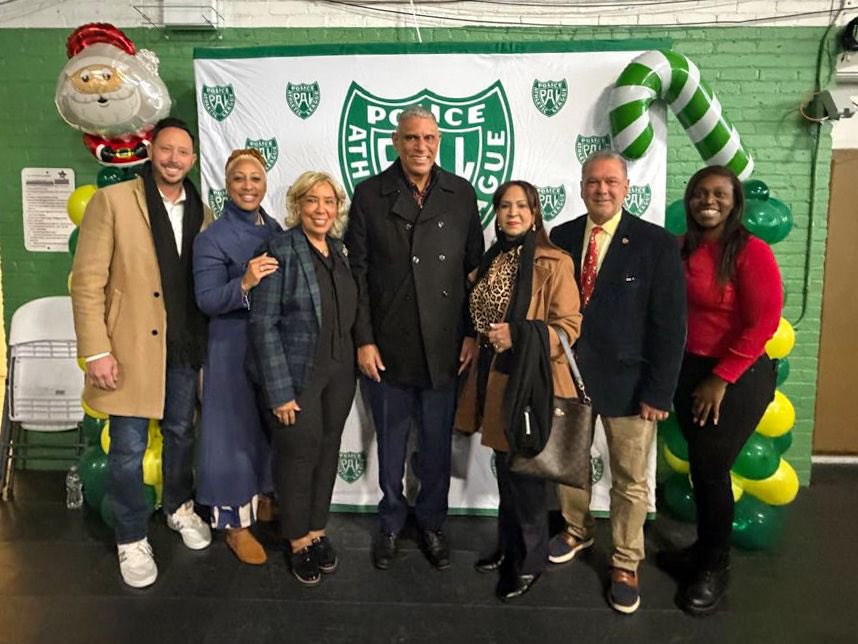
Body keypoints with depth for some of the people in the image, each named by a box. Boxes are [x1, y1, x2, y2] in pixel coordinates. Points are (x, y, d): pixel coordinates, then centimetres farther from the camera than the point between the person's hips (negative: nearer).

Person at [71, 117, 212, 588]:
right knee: (128, 448, 5)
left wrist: (207, 341, 3)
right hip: (131, 346, -4)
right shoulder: (112, 201, -7)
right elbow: (87, 281, -9)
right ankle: (131, 539, 25)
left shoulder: (200, 212, 6)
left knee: (181, 434, 19)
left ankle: (179, 508, 42)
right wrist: (96, 351, -14)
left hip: (184, 347, 4)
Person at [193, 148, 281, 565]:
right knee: (236, 428, 3)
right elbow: (207, 301, -17)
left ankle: (264, 500, 37)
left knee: (272, 426, 16)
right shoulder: (212, 238, -9)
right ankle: (236, 523, 19)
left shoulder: (276, 231, 8)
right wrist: (244, 284, -31)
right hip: (234, 348, -6)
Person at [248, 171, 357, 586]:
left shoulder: (340, 251, 7)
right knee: (299, 456, 8)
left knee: (328, 453, 15)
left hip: (340, 373, 5)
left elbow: (348, 313, 10)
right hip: (298, 374, -5)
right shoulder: (280, 250, -11)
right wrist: (279, 390, -16)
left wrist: (355, 362, 3)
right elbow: (263, 323, -14)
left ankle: (318, 530, 35)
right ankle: (298, 541, 29)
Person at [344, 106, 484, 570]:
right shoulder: (370, 195, 0)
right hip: (386, 347, -1)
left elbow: (474, 267, 5)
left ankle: (431, 523, 34)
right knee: (391, 444, 14)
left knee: (437, 446, 13)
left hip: (443, 348, 1)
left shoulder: (461, 194, 4)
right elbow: (357, 272, -1)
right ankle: (391, 523, 35)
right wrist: (363, 340, -5)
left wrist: (472, 333, 1)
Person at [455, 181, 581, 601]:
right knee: (504, 468, 17)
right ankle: (508, 547, 34)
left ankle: (529, 561, 22)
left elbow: (569, 326, -14)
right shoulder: (492, 259, 11)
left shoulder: (554, 263, -12)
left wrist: (520, 334, -24)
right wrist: (487, 337, 9)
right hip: (494, 376, 7)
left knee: (523, 472, 3)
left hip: (531, 379, -7)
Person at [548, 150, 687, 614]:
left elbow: (670, 325, -10)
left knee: (630, 480, 11)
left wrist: (659, 392, -13)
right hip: (567, 372, 4)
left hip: (627, 381, -3)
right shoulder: (560, 238, 2)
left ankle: (625, 563, 32)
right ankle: (576, 531, 46)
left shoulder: (656, 243, -9)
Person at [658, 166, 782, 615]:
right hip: (688, 370, 5)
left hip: (736, 377, -5)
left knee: (712, 468, 4)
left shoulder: (751, 251, -14)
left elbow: (762, 324, -17)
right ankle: (704, 549, 36)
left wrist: (721, 378, -16)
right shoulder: (681, 249, 4)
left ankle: (716, 567, 26)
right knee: (700, 466, 15)